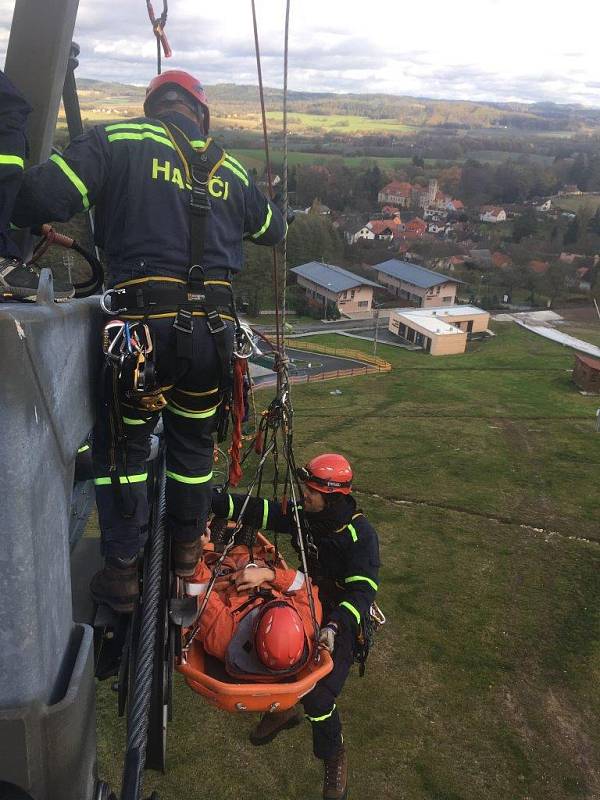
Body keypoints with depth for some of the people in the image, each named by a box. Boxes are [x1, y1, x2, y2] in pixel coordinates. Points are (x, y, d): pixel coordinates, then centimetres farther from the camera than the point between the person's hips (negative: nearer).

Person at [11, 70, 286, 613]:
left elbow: (44, 197, -11)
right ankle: (187, 547, 40)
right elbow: (273, 230, 29)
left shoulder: (118, 141, 2)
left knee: (122, 446, 14)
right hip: (213, 328, 4)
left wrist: (31, 227, 10)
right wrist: (271, 207, 51)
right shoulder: (230, 170, 14)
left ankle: (122, 573, 21)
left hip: (143, 325, -3)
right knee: (193, 440, 23)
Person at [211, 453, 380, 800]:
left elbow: (363, 590, -29)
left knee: (317, 696, -15)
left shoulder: (361, 534, -23)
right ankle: (283, 707, 30)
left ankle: (335, 756, 17)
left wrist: (335, 627, -44)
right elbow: (259, 511, -10)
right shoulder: (304, 515, -8)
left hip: (345, 618, -6)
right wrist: (209, 499, -18)